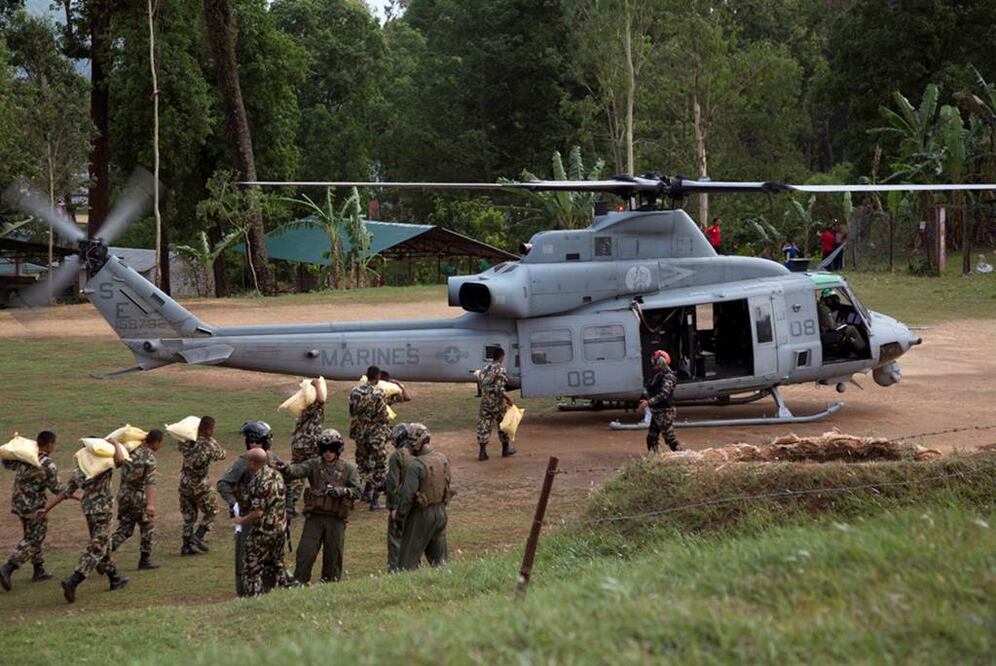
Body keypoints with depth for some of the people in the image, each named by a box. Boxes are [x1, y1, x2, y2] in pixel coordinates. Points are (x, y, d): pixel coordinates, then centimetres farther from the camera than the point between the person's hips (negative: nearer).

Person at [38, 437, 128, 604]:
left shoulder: (78, 472, 7)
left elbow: (64, 493, 5)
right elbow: (120, 459, -30)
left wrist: (46, 509, 10)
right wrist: (114, 443, -12)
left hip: (88, 512, 8)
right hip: (102, 513, -8)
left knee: (104, 546, 21)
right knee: (96, 550, -8)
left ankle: (114, 579, 33)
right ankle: (72, 582, -21)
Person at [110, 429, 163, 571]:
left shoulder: (132, 451, 6)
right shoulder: (149, 456, -14)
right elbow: (150, 481, -21)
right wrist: (150, 503, -26)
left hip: (123, 494, 6)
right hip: (138, 497, -6)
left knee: (124, 529, 12)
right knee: (147, 529, 13)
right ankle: (145, 560, 19)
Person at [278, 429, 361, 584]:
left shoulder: (348, 468, 2)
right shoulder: (314, 465, 1)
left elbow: (356, 491, -5)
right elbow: (298, 470, -17)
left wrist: (340, 491, -23)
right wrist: (286, 469, -39)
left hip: (336, 519, 0)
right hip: (315, 517, 0)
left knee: (333, 556, 8)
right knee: (305, 553, -3)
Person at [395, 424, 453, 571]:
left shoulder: (417, 465, -22)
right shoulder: (443, 459, 2)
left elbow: (408, 495, -20)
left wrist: (399, 515, -8)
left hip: (421, 515, -7)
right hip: (440, 512, 7)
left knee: (409, 558, 3)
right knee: (439, 557, 16)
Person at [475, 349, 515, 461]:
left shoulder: (484, 369, 7)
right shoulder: (500, 369, -14)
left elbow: (481, 384, 9)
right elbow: (499, 389, -21)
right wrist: (508, 399, -15)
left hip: (485, 402, 5)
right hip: (497, 402, -5)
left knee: (483, 426, 4)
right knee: (503, 425, 13)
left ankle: (482, 452, -1)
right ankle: (506, 449, 25)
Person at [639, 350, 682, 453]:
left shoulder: (668, 377, -17)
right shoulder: (657, 375, 13)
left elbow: (663, 395, -26)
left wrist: (649, 402, -30)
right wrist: (647, 401, 8)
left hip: (665, 412, -10)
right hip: (656, 412, 10)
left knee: (670, 437, -5)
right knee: (651, 438, 11)